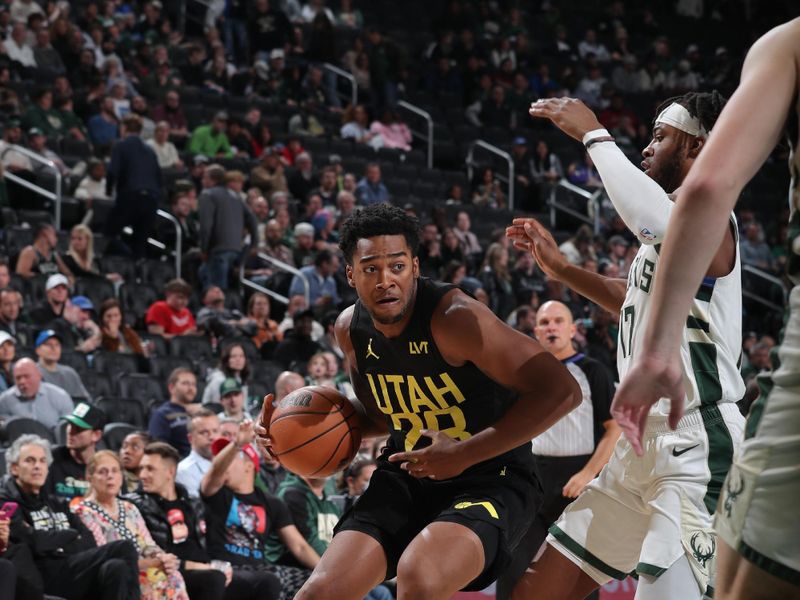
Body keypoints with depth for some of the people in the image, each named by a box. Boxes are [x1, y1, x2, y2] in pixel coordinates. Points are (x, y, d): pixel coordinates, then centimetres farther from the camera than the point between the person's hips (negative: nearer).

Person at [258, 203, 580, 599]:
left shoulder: (454, 318, -23)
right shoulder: (351, 329, 0)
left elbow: (561, 392, -27)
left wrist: (463, 454, -25)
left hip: (489, 479, -6)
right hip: (407, 476, 6)